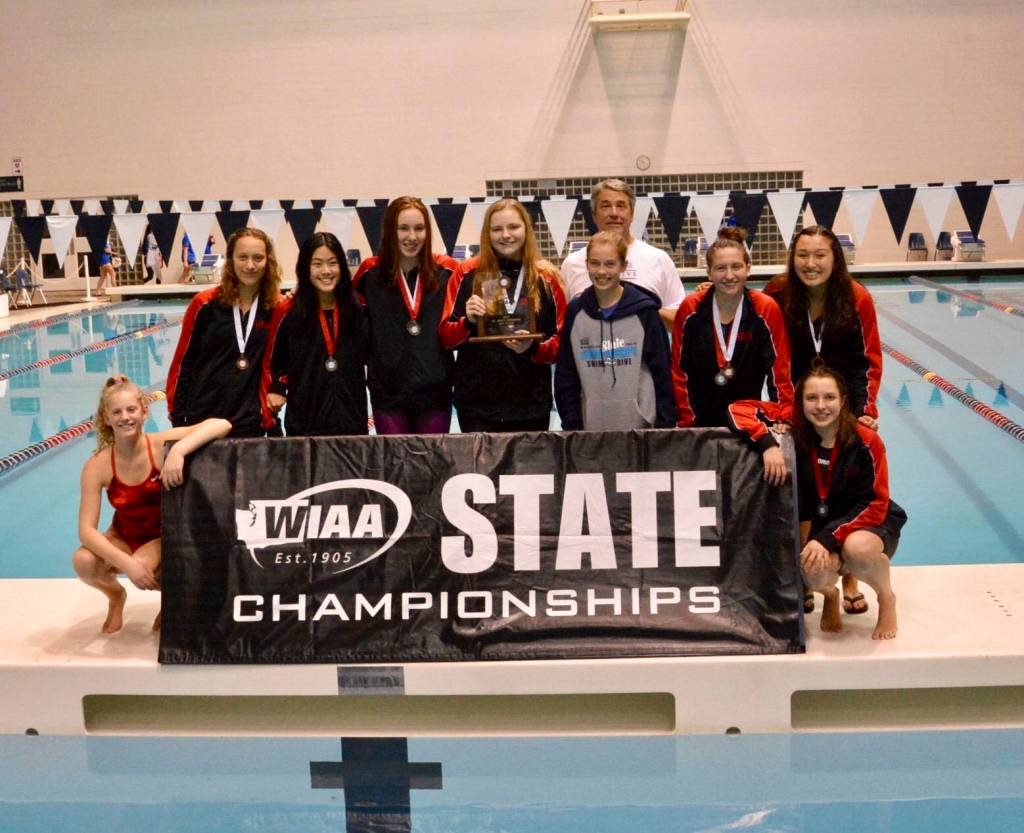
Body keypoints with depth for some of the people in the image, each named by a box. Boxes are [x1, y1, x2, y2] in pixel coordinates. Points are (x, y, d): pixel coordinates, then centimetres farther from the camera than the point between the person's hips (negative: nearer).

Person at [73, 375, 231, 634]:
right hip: (123, 538, 2)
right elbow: (86, 530, -22)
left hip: (165, 537, -2)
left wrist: (178, 450, -49)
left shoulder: (160, 445, -21)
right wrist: (126, 563, -36)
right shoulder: (97, 466, -17)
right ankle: (115, 595, 8)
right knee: (83, 561, -28)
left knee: (144, 567, -35)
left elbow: (221, 425, -34)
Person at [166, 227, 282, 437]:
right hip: (202, 419, -1)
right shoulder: (206, 305, -3)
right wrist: (177, 417, 0)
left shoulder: (277, 307, 0)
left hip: (251, 423, 1)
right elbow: (182, 362, 1)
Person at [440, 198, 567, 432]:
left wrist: (533, 348, -15)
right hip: (476, 403, -1)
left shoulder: (546, 277, 5)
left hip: (531, 404, 1)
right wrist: (468, 322, -15)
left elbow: (561, 340, 4)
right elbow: (445, 336, 5)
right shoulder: (467, 274, 3)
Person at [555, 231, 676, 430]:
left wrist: (665, 425, -4)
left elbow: (662, 371, 1)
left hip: (641, 428, -2)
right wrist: (571, 426, 2)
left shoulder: (644, 311, -1)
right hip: (591, 428, 2)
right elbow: (566, 376, 8)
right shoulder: (575, 311, 5)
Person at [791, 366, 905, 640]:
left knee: (857, 547, -38)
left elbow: (875, 506, -16)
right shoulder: (795, 437, -11)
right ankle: (830, 595, 9)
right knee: (816, 572, -33)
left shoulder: (866, 441, -16)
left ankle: (886, 599, -2)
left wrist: (827, 539, -27)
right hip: (817, 530, 2)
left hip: (870, 526, -1)